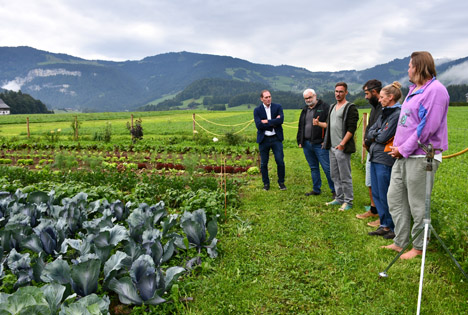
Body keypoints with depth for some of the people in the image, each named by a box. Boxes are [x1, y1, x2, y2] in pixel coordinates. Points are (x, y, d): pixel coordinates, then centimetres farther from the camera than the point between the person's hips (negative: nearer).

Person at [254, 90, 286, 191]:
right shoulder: (257, 110, 1)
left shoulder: (278, 107, 3)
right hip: (263, 139, 0)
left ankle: (281, 182, 18)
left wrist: (267, 121, -13)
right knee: (263, 163, 7)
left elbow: (281, 120, -14)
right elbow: (258, 125, -13)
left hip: (276, 138, 0)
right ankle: (266, 183, 22)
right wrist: (273, 123, -12)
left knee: (280, 161, 0)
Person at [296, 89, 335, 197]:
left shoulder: (324, 107, -3)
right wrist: (300, 141, 17)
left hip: (319, 144, -6)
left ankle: (334, 190, 7)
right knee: (313, 168, 14)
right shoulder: (305, 110, 18)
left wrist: (319, 123, -26)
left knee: (327, 168, -5)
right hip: (306, 144, 7)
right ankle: (316, 189, 25)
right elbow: (300, 127, 22)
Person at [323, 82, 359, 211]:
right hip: (332, 147, 8)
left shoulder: (350, 107, -8)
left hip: (342, 148, -8)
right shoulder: (332, 107, 17)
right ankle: (339, 198, 26)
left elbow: (351, 129, -15)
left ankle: (348, 201, 8)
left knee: (345, 177, -2)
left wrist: (342, 144, -19)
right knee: (334, 175, 14)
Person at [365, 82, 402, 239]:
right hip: (375, 157, 9)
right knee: (376, 194, 13)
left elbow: (383, 137, -16)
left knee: (385, 196, -2)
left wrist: (375, 134, 2)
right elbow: (370, 133, 13)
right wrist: (377, 134, -6)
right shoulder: (384, 113, 16)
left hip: (385, 160, -9)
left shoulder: (398, 114, -13)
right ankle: (385, 225, 24)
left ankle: (394, 228, 13)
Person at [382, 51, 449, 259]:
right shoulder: (413, 89, 17)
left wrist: (404, 149, -15)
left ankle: (419, 247, 17)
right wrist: (397, 146, 9)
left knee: (418, 204, 1)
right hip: (402, 156, 9)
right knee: (395, 197, 12)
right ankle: (400, 242, 23)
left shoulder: (435, 90, -12)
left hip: (421, 156, -9)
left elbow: (428, 127, -19)